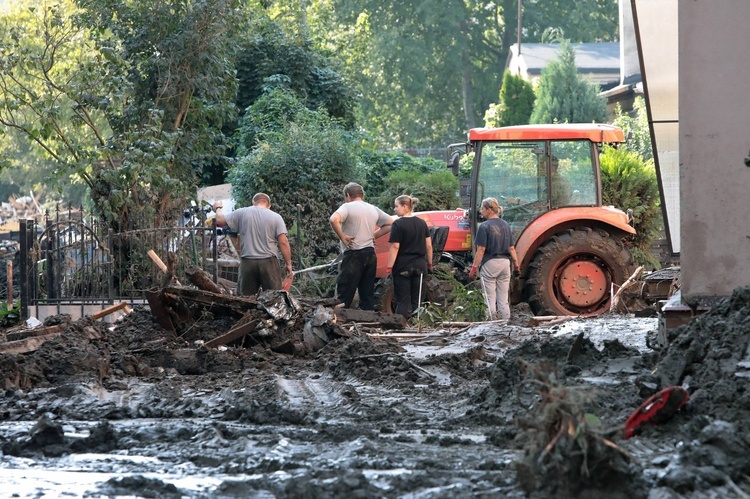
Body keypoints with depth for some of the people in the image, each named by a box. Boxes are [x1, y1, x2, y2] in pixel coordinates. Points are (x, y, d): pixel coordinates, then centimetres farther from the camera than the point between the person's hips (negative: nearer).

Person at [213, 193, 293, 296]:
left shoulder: (241, 213, 4)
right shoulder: (276, 217, 2)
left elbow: (220, 221, 8)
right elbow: (283, 242, -5)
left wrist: (218, 208, 29)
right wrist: (288, 264, 1)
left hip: (247, 262, 1)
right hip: (269, 262, -1)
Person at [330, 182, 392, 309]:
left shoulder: (347, 207, -6)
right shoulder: (373, 209, 13)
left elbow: (333, 220, -24)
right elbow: (389, 225, 18)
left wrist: (342, 237, -12)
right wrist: (374, 236, 14)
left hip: (354, 254, -6)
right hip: (371, 254, 6)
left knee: (344, 294, -5)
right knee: (368, 294, 10)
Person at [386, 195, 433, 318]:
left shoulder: (398, 224, -11)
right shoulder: (422, 223, 6)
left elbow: (395, 247, -14)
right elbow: (428, 245, 7)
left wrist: (389, 267, -13)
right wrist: (429, 263, 17)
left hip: (402, 267, -5)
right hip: (420, 266, 5)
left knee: (403, 301, 0)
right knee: (417, 301, 9)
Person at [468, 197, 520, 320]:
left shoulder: (484, 226, -11)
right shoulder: (506, 225, 8)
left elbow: (481, 250, -14)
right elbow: (511, 248, 9)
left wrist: (474, 268, -11)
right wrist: (516, 264, 16)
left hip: (489, 264, -6)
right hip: (505, 262, 6)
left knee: (490, 299, 0)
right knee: (503, 299, 9)